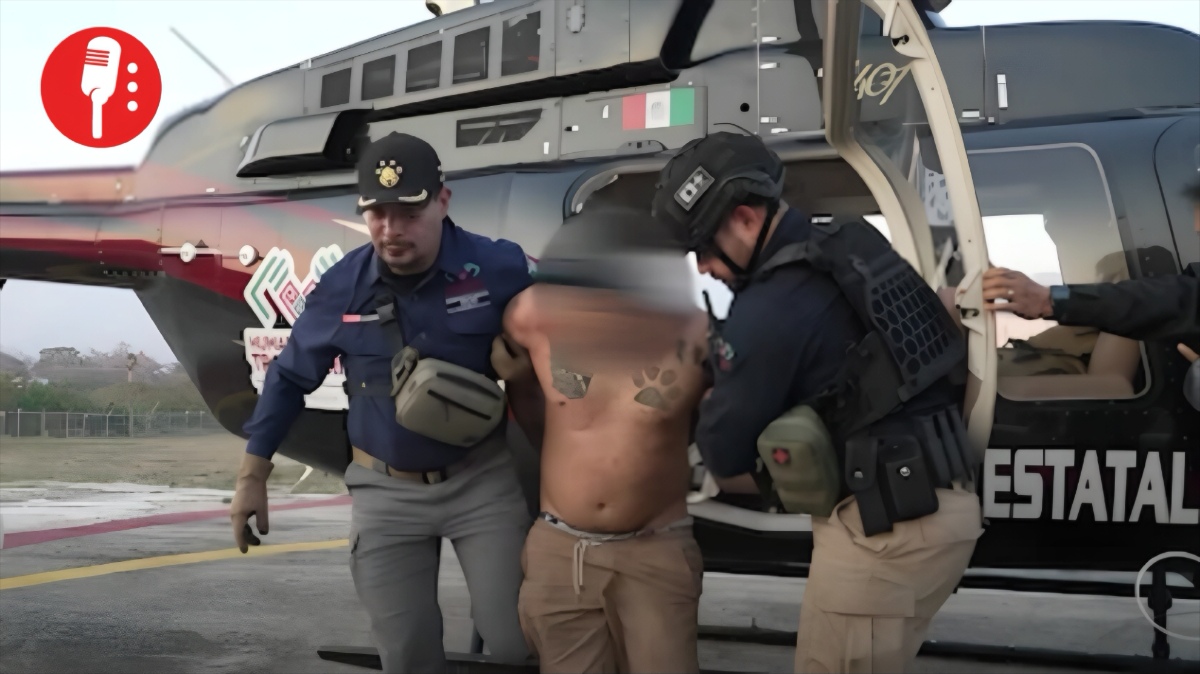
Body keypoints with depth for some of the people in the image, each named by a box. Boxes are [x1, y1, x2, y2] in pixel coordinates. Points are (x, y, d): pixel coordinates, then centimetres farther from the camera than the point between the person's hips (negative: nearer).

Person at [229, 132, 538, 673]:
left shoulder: (498, 268, -13)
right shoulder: (341, 287, -8)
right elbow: (288, 380, 6)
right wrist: (252, 477, 7)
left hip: (483, 478, -1)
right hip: (385, 490, 2)